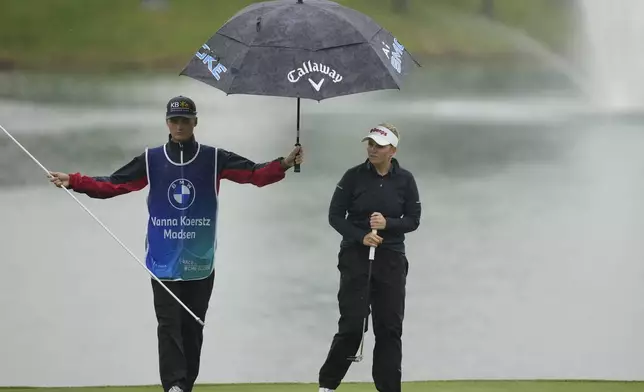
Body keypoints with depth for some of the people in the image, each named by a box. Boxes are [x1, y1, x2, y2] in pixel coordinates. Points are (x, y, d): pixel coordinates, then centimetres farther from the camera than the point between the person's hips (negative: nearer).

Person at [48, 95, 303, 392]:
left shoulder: (214, 159, 2)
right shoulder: (151, 160, 4)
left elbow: (254, 174, -5)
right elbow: (112, 185, 4)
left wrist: (284, 165, -22)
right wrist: (73, 182, -7)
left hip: (199, 262, 1)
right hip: (163, 262, -1)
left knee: (192, 328, 7)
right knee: (169, 326, -10)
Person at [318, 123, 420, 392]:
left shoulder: (405, 180, 0)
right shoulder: (354, 176, -5)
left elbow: (413, 220, 2)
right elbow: (335, 216, -4)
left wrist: (388, 224, -16)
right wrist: (360, 236, -18)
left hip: (391, 259, 2)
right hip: (355, 257, -2)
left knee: (390, 327, 1)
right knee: (352, 324, -6)